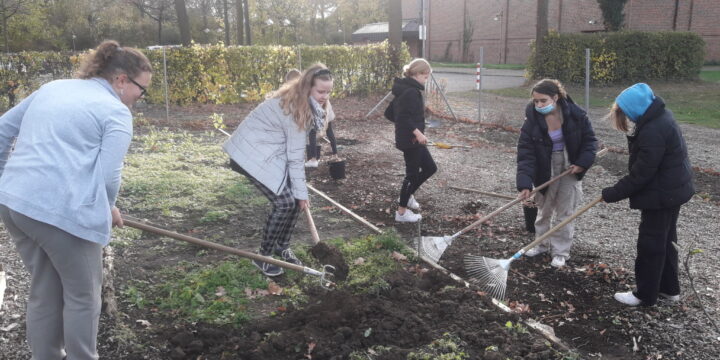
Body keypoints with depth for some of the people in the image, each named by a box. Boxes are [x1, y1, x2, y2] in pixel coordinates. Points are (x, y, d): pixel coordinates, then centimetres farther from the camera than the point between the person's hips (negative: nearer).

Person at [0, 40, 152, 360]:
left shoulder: (51, 88, 20)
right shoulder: (116, 112, -3)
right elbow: (108, 176, -10)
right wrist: (108, 210, 8)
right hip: (61, 211, -8)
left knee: (44, 290, 22)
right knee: (82, 295, 11)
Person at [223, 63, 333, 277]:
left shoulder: (298, 100, 3)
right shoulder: (295, 109, -25)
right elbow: (295, 157, -21)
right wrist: (302, 193, -14)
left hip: (271, 151, 9)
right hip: (253, 154, -9)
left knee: (294, 199, 4)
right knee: (285, 202, -13)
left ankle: (282, 247, 22)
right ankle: (263, 257, 4)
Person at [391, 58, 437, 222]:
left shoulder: (406, 89, 12)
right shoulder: (410, 92, -20)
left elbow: (400, 113, 18)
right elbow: (404, 117, -27)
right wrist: (417, 132, -26)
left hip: (412, 139, 10)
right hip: (410, 140, -10)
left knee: (430, 167, 17)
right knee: (412, 174, 1)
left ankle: (407, 195, 30)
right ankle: (401, 212, 12)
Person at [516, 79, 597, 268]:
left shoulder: (575, 114, -18)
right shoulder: (532, 119, -18)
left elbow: (589, 139, -3)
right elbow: (526, 153, -22)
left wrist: (583, 162, -15)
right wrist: (525, 183, -29)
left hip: (570, 167, -1)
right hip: (545, 169, 1)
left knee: (565, 212, 5)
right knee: (543, 208, 17)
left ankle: (560, 252, 19)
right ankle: (542, 244, 37)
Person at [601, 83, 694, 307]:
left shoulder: (652, 132, -30)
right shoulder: (660, 115, 3)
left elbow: (640, 174, -24)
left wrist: (612, 194, -16)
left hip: (661, 194, -10)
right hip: (673, 188, 10)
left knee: (650, 243, 3)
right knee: (666, 240, 20)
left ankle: (645, 295, 17)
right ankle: (669, 288, 34)